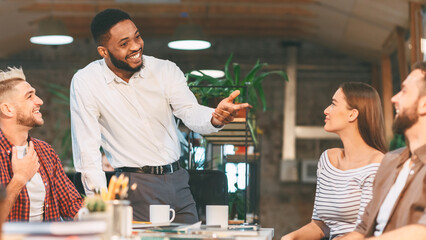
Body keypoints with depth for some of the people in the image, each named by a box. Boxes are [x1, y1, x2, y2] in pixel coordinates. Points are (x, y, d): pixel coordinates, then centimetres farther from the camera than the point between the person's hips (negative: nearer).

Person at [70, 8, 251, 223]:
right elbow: (86, 149, -9)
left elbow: (191, 113, -11)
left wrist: (215, 118, -35)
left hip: (177, 180, 4)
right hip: (135, 187, -4)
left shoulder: (165, 70, 1)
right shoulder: (85, 82, -8)